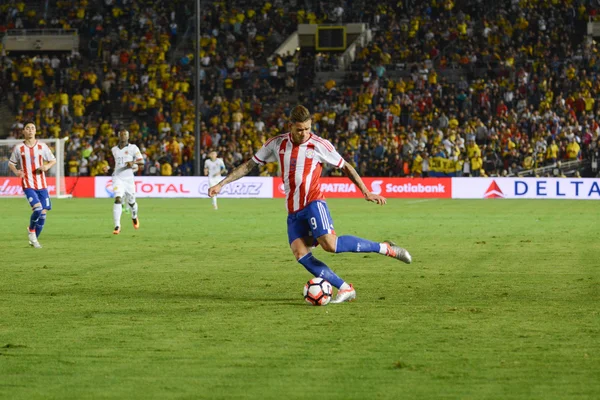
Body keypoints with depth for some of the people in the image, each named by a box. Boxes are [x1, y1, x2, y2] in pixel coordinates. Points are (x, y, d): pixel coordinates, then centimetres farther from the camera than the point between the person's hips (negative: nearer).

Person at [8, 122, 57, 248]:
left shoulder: (42, 146, 5)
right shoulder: (19, 148, 1)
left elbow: (53, 160, 13)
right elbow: (11, 163, 12)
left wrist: (47, 166, -8)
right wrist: (16, 172, -8)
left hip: (41, 184, 3)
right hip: (28, 184, -3)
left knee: (43, 213, 0)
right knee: (37, 208, -21)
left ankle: (34, 239, 19)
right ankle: (31, 230, 8)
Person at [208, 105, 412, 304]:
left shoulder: (319, 145, -5)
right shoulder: (277, 144, 5)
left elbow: (346, 167, 6)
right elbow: (249, 165, 14)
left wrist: (366, 192, 1)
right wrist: (221, 184, 10)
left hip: (313, 203, -5)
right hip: (293, 212, 5)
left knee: (330, 243, -25)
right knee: (300, 253, -15)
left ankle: (385, 248, -12)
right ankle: (345, 289, -12)